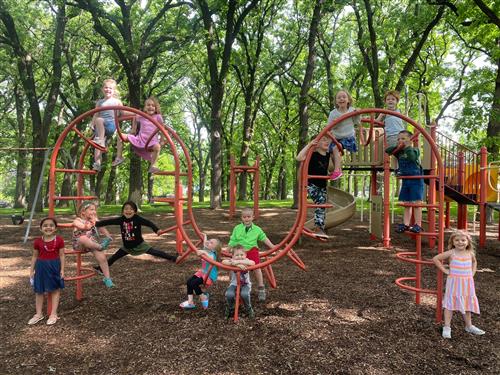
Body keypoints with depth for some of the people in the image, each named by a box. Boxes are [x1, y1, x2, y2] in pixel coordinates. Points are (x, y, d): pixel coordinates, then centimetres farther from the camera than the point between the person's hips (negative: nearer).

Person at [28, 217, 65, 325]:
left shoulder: (59, 240, -9)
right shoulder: (38, 241, -3)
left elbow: (61, 255, -4)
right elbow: (35, 256, 6)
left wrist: (62, 269, -7)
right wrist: (31, 270, 6)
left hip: (54, 266, -2)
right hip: (41, 267, 2)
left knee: (55, 290, 6)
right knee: (39, 291, 11)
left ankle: (53, 314, 16)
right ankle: (39, 314, 24)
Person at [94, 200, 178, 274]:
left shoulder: (137, 219, -22)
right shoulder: (121, 219, -11)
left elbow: (149, 223, -31)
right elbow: (108, 221, -6)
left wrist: (157, 230, -47)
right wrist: (95, 224, -8)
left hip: (139, 244, -4)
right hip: (127, 247, 4)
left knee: (155, 253, -6)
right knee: (114, 257, 14)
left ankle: (174, 258, -3)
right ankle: (101, 268, 31)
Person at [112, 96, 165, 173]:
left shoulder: (158, 117, 0)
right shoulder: (141, 116, 9)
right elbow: (135, 120, 32)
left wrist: (161, 141, 0)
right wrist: (133, 129, 22)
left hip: (151, 141, -4)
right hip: (139, 139, 4)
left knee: (157, 146, -40)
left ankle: (153, 166, -25)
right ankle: (119, 157, -2)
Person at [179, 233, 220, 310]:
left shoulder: (212, 254, -20)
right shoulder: (206, 250, 3)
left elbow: (211, 259, -46)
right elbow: (205, 243, 28)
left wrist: (204, 253, -56)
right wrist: (205, 236, 39)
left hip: (210, 275, -9)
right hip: (202, 272, 9)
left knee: (194, 283, -22)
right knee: (189, 282, -6)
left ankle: (204, 298, -1)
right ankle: (190, 302, -5)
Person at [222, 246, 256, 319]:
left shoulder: (245, 261, -12)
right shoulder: (232, 261, -12)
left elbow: (252, 263, -36)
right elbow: (223, 262, -34)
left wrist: (238, 261, -40)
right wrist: (237, 265, -41)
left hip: (245, 284, 0)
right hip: (234, 284, 1)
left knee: (245, 294, -31)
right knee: (229, 295, -27)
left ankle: (249, 309, 0)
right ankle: (230, 309, 6)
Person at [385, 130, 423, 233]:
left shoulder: (414, 150, -9)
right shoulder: (399, 152, 10)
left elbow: (412, 157, -29)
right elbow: (387, 150, 7)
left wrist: (407, 147, -20)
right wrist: (396, 147, -7)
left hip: (416, 180, -6)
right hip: (405, 181, 7)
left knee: (416, 203, -5)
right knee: (406, 204, 9)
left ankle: (418, 225, 0)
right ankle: (405, 224, 13)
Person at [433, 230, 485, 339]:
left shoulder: (470, 253, 2)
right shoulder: (451, 253, -12)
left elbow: (474, 262, 25)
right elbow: (435, 258, -10)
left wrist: (472, 273, 10)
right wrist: (444, 270, -10)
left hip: (467, 283, 4)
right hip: (454, 282, -4)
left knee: (467, 304, 15)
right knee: (450, 304, -1)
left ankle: (469, 326, 31)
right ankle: (447, 327, 5)